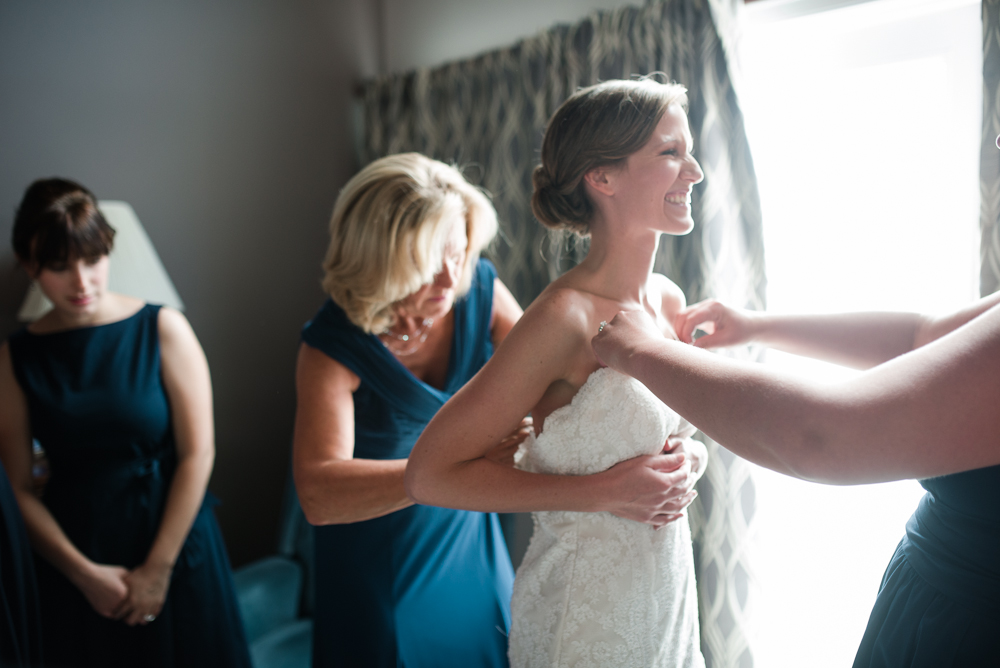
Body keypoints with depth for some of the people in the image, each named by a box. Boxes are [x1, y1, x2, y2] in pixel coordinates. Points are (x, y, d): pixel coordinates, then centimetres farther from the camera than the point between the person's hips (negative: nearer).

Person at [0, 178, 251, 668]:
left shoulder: (162, 330, -9)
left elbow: (197, 453, -11)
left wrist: (159, 567, -11)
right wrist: (84, 573, -10)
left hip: (175, 540, -1)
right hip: (73, 559, 1)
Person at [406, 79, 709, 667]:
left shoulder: (670, 301, -2)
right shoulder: (565, 318, -24)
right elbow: (430, 474, -21)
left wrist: (690, 459, -8)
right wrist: (601, 492, -23)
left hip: (668, 594, 7)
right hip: (582, 615, -7)